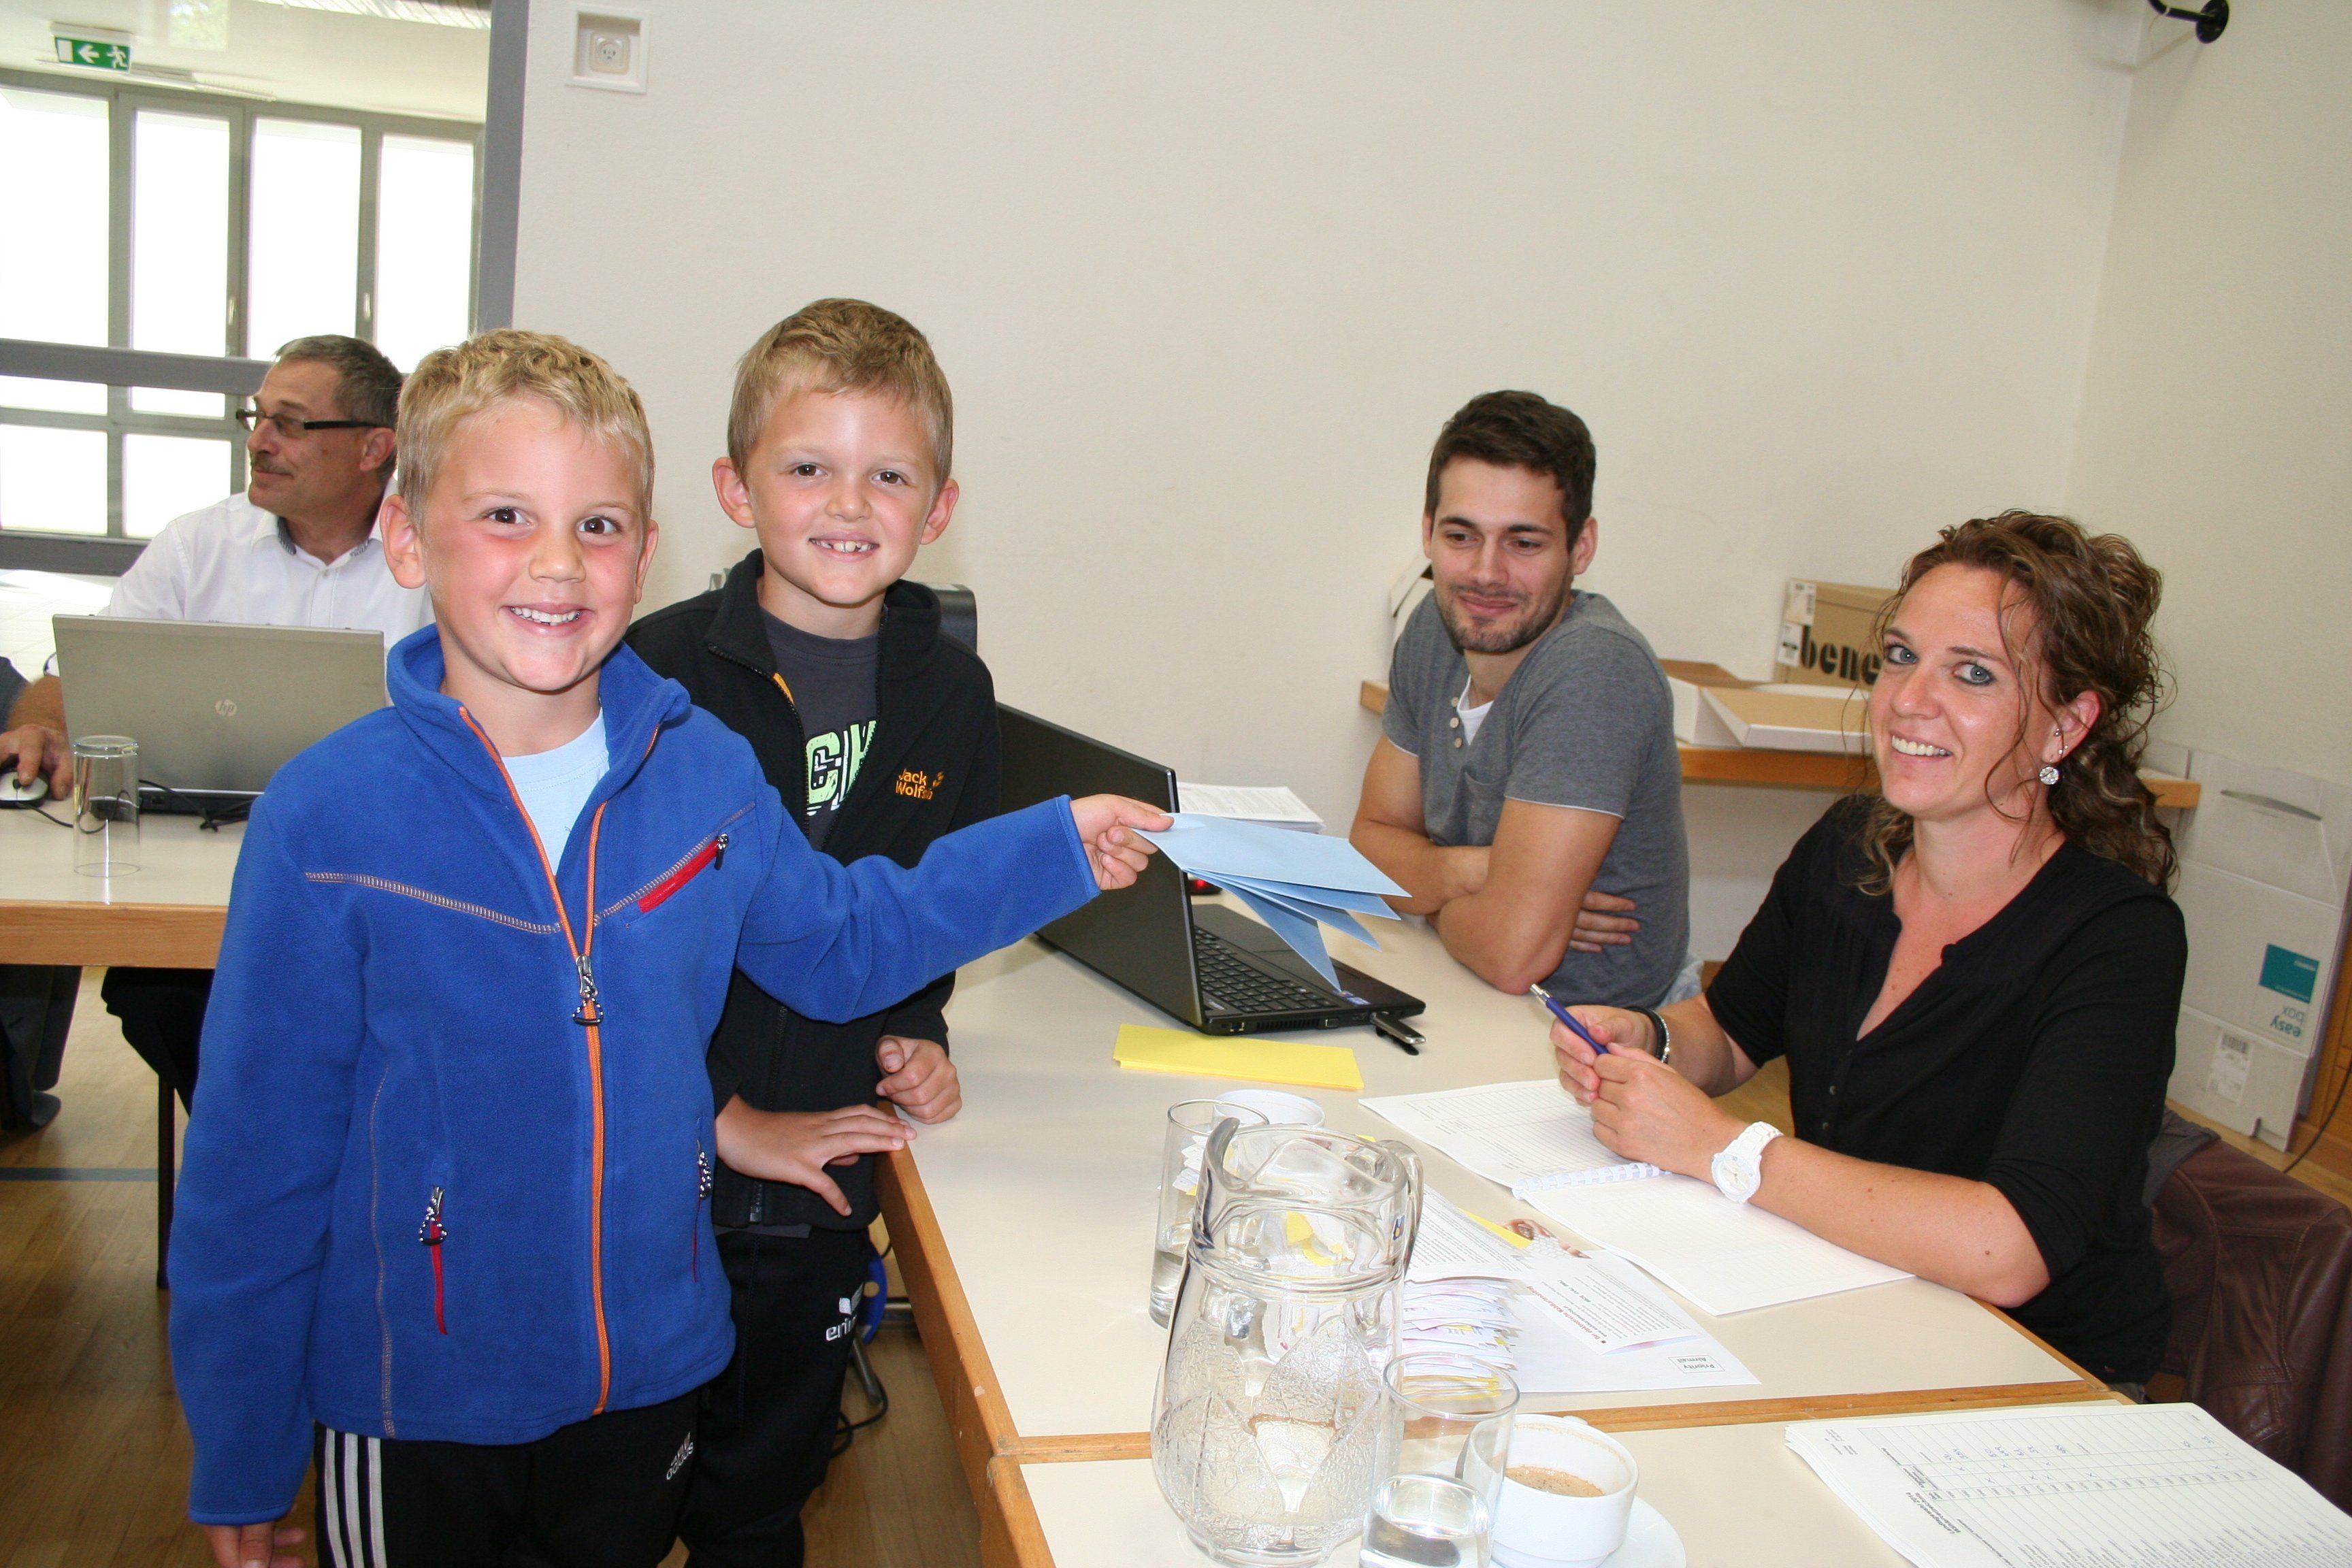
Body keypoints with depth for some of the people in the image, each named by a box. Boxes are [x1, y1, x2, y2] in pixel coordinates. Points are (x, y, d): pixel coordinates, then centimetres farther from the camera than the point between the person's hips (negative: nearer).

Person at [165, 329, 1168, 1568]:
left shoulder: (709, 772, -8)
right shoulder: (329, 814, -17)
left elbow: (838, 940, 10)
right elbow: (255, 1154, -11)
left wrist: (1054, 849, 3)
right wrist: (241, 1458, -4)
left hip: (655, 1362, 3)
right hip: (409, 1396, -3)